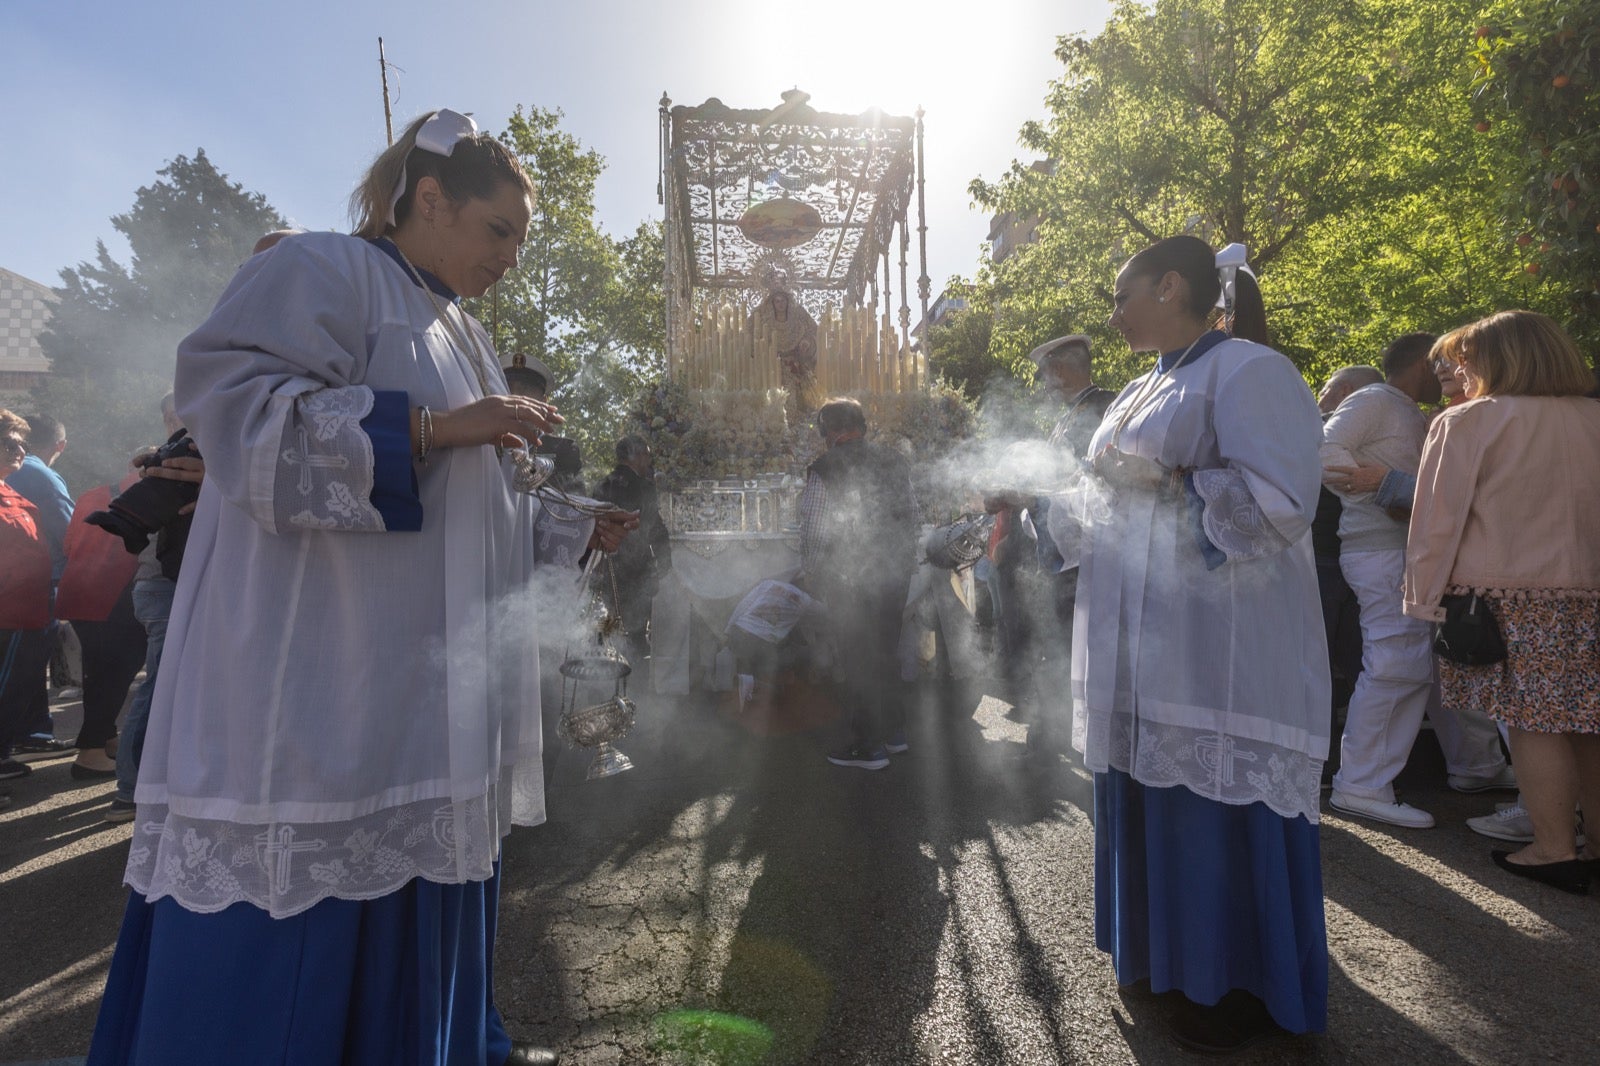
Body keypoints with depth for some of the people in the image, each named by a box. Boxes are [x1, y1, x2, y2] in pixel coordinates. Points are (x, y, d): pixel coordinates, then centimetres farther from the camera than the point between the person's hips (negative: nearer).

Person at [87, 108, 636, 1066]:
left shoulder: (460, 332, 21)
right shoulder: (322, 271, -4)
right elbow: (229, 394, -18)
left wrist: (577, 531, 15)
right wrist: (429, 426, -23)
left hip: (432, 673, 9)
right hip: (320, 668, -8)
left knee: (419, 863, 16)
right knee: (300, 887, -1)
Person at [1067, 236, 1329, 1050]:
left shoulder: (1248, 372, -10)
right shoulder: (1144, 390, 17)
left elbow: (1276, 501, -19)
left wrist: (1165, 485, -17)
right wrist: (1044, 494, 9)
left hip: (1217, 644, -8)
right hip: (1144, 644, 9)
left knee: (1219, 813, 2)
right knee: (1154, 803, 16)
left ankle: (1245, 988, 22)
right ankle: (1174, 955, 34)